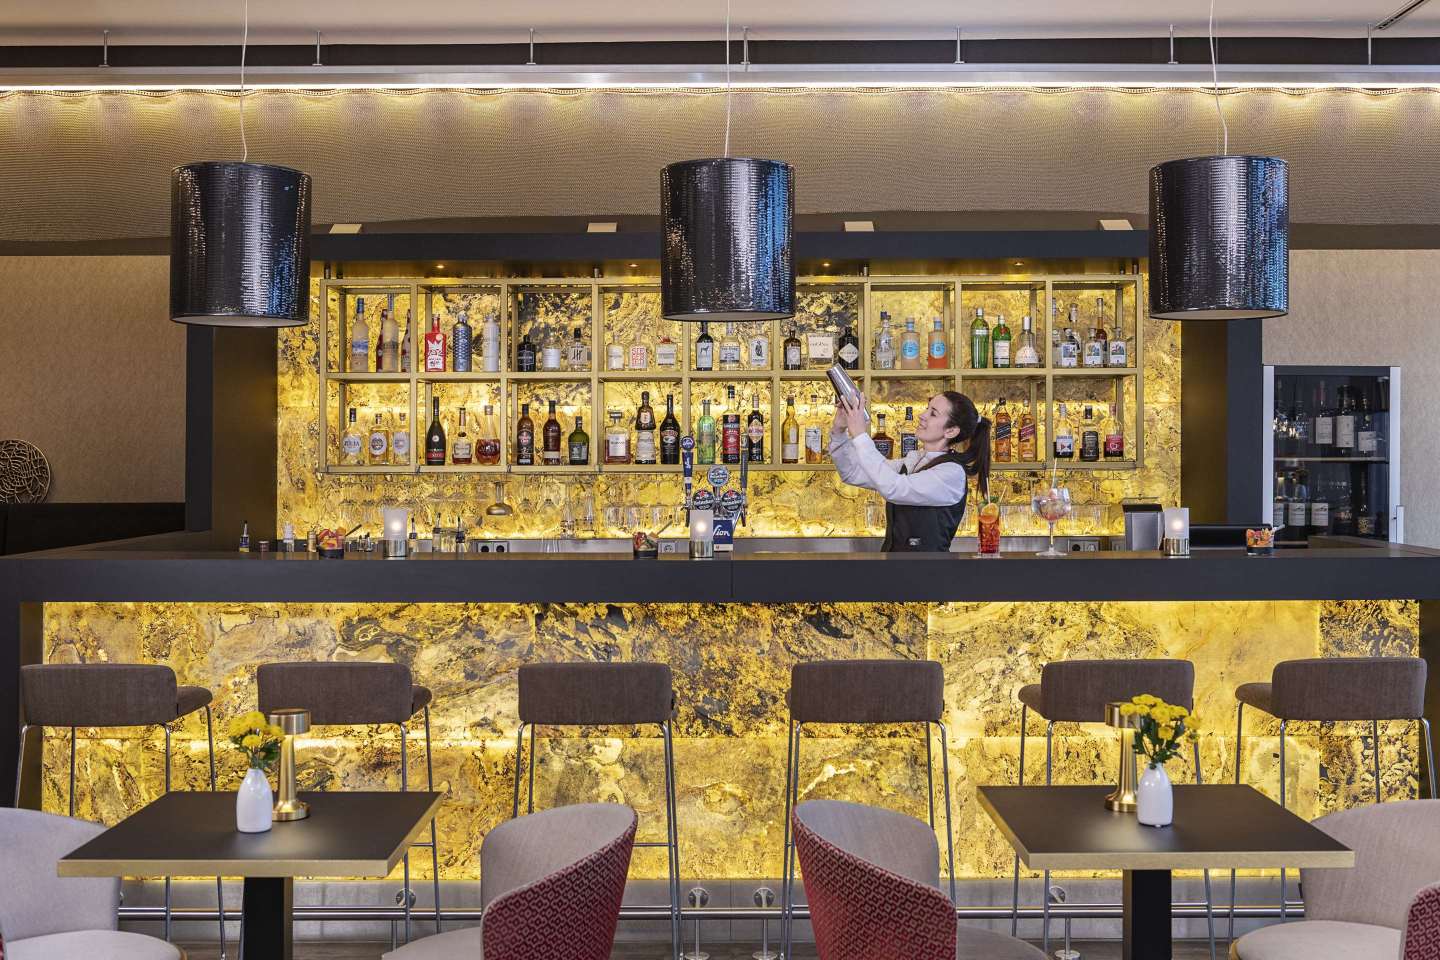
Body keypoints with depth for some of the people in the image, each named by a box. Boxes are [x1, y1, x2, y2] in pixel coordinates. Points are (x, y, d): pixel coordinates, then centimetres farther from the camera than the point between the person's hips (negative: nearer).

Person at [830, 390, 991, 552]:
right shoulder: (912, 461, 12)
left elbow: (893, 489, -24)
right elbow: (853, 474, 12)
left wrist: (860, 435, -20)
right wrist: (839, 431, -1)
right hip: (893, 551, 6)